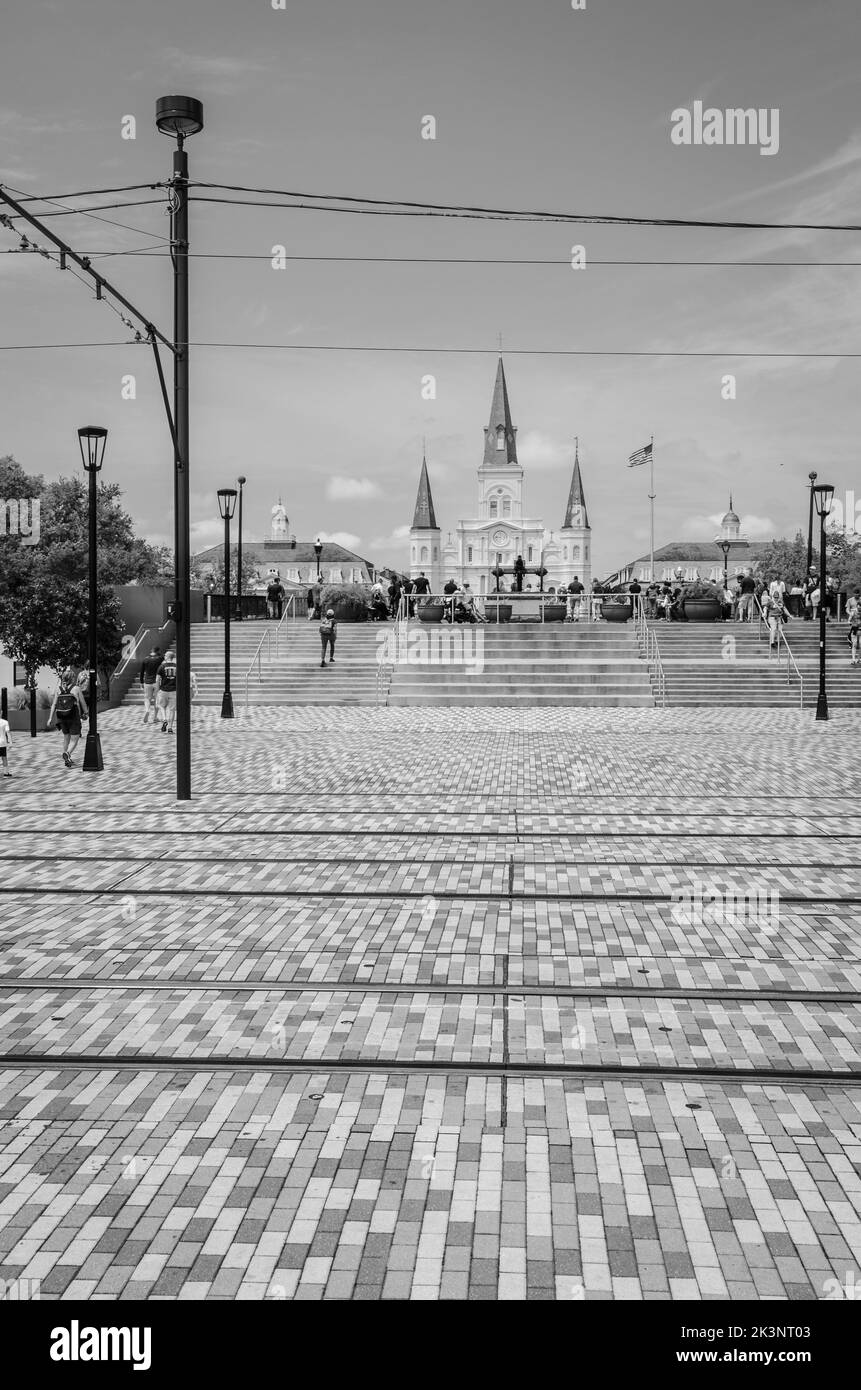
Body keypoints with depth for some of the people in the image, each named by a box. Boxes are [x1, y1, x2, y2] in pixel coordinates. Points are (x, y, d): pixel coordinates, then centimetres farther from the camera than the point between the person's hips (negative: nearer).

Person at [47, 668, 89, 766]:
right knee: (74, 740, 1)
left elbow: (54, 704, -4)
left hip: (62, 718, 4)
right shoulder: (76, 689, -8)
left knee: (66, 738, 21)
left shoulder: (58, 689, -1)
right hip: (74, 718, -4)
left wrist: (50, 718, -2)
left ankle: (66, 758, 28)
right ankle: (67, 754, -26)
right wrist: (85, 713, 18)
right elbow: (83, 703, 0)